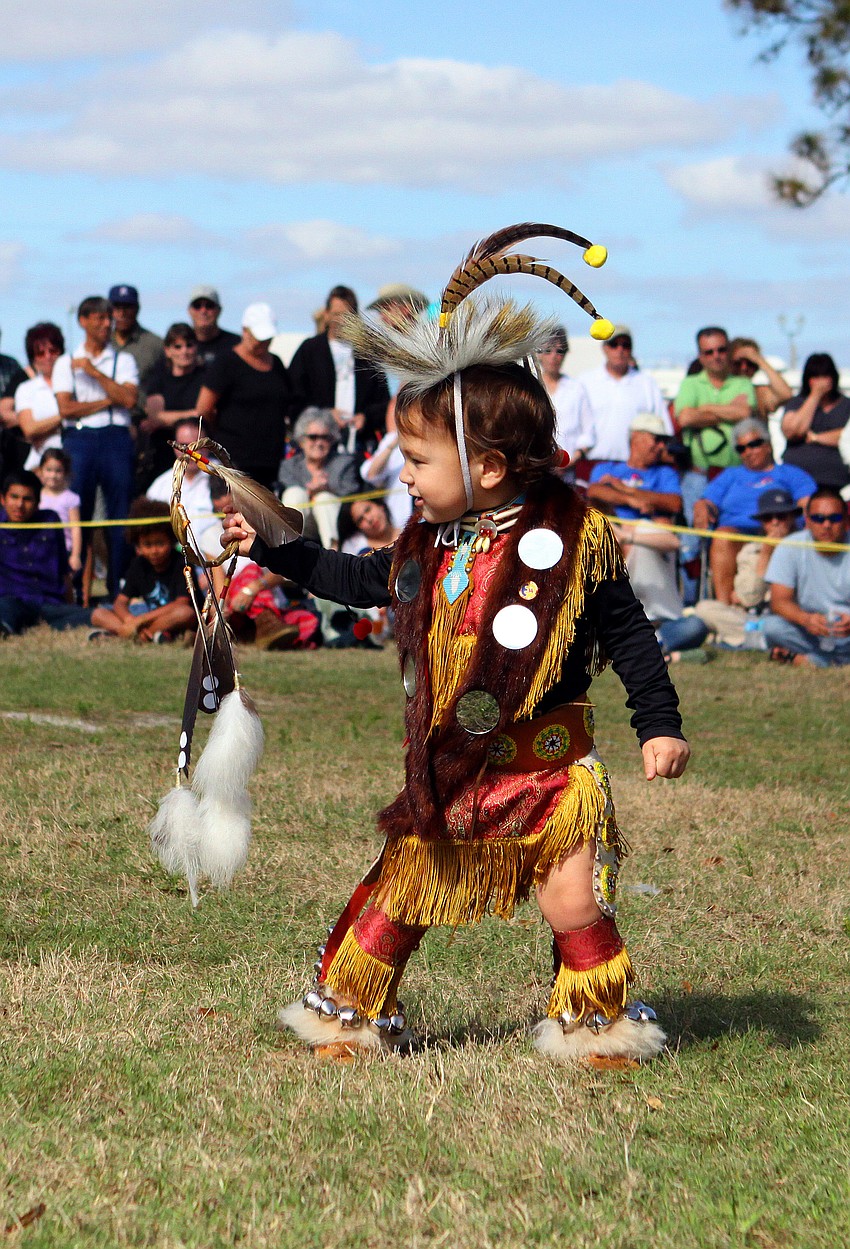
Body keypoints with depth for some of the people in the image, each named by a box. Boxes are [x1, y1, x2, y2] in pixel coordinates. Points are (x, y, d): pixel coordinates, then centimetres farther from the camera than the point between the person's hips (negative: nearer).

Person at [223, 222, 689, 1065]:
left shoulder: (570, 540, -13)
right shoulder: (428, 545, 3)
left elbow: (628, 634, -6)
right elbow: (359, 582, 20)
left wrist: (659, 725, -9)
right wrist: (270, 547, 16)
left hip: (546, 763, -5)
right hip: (447, 766, 5)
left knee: (572, 901, -5)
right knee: (402, 885, 10)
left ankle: (598, 1021, 15)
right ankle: (348, 1011, 23)